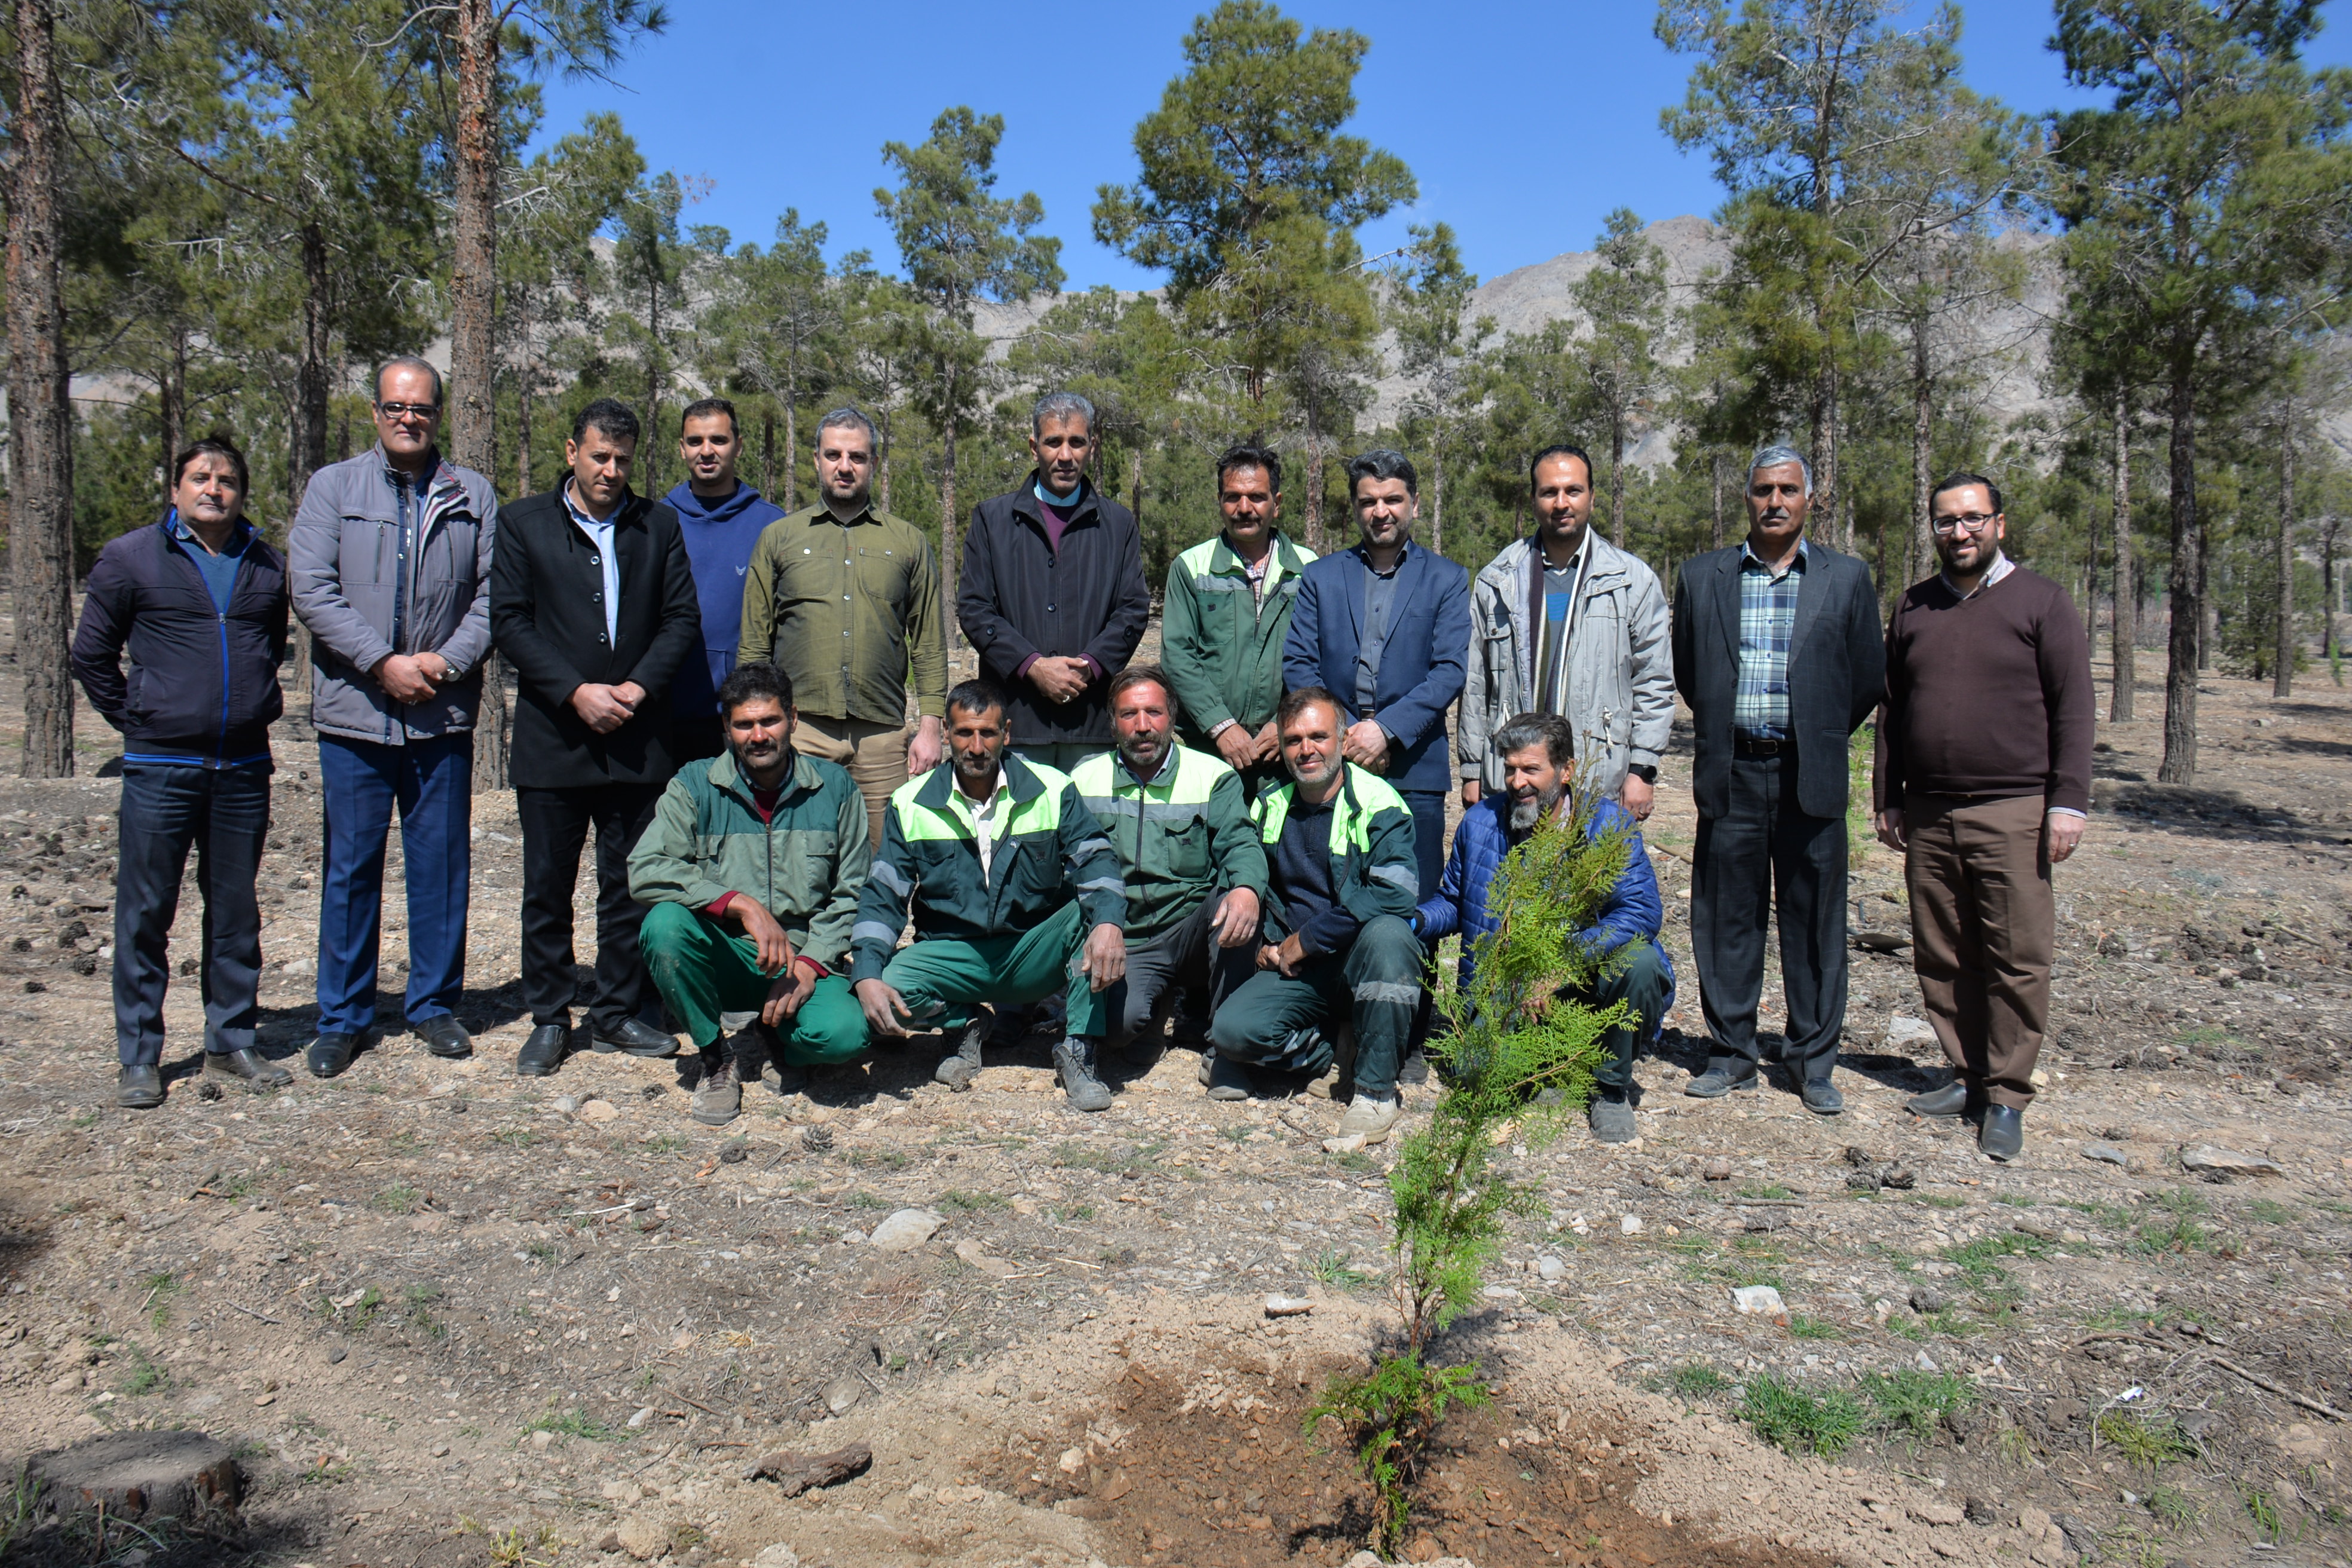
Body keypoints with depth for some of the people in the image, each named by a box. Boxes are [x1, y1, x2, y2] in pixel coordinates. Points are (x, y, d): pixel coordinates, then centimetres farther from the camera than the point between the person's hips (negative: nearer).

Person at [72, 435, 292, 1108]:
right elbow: (92, 655, 6)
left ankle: (231, 1043, 21)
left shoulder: (268, 567, 10)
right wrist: (135, 717, 3)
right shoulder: (130, 559, 1)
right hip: (160, 768, -3)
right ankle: (139, 1059, 11)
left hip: (244, 768, 3)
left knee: (237, 912, 10)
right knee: (144, 914, 1)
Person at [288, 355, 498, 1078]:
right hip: (354, 712, -1)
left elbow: (493, 592, 3)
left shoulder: (474, 496, 8)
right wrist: (384, 663, -12)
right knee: (351, 869, 6)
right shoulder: (333, 487, 5)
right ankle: (342, 1017, 17)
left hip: (444, 715, 1)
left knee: (442, 864, 7)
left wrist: (449, 660, -12)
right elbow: (313, 589, -4)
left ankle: (435, 1005, 21)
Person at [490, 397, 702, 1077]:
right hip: (553, 737, -1)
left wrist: (638, 688, -9)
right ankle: (549, 1020, 17)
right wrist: (575, 692, -13)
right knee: (548, 888, 5)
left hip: (637, 739, 2)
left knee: (630, 886, 7)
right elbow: (509, 620, -2)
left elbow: (683, 618, 5)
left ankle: (618, 1014, 19)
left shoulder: (658, 525, 11)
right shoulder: (523, 523, 6)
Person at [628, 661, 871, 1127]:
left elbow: (853, 893, 2)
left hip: (804, 961, 0)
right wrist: (740, 903, -25)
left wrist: (810, 964, -12)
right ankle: (718, 1058, -7)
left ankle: (773, 1034, 8)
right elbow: (644, 871, -15)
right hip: (725, 958, 1)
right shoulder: (695, 786, -1)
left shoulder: (834, 788, 2)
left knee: (845, 1034, -31)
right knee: (665, 923, -31)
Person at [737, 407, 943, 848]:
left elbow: (929, 646, 11)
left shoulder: (908, 542, 13)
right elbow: (754, 644, 10)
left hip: (883, 734, 1)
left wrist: (929, 726, 2)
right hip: (799, 731, 0)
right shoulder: (779, 538, 11)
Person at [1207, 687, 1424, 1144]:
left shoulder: (1378, 805, -10)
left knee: (1385, 933, -38)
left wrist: (1305, 940, -19)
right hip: (1298, 970, 4)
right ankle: (1330, 1050, 7)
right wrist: (1265, 941, 3)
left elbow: (1393, 896, -24)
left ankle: (1377, 1088, -22)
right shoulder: (1269, 808, 7)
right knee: (1232, 1030, -23)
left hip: (1364, 966, -3)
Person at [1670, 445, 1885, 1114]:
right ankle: (1731, 1053, 18)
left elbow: (1869, 677, 9)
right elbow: (1685, 669, 15)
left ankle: (1813, 1063, 16)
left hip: (1810, 776, -1)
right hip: (1730, 775, 1)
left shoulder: (1846, 578, 5)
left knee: (1814, 923, 4)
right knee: (1726, 920, 6)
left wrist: (1823, 737, 11)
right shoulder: (1703, 576, 7)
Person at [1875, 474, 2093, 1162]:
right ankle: (1968, 1075, 19)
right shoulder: (1912, 607, 14)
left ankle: (2007, 1097, 5)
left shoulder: (2040, 601, 2)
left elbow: (2073, 709, -1)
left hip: (2014, 814, -4)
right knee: (1943, 956, 7)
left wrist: (2069, 801, -9)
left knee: (2017, 960, -3)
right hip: (1927, 815, 4)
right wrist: (1887, 798, 14)